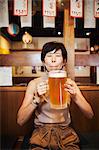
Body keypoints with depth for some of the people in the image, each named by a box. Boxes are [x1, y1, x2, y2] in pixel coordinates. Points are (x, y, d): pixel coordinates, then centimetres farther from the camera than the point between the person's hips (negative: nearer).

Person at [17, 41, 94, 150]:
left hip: (65, 133, 2)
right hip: (41, 132, -1)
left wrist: (75, 97, -23)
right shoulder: (34, 84, -6)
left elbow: (90, 114, -5)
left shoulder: (69, 83, -2)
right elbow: (20, 121, -10)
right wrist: (36, 99, -25)